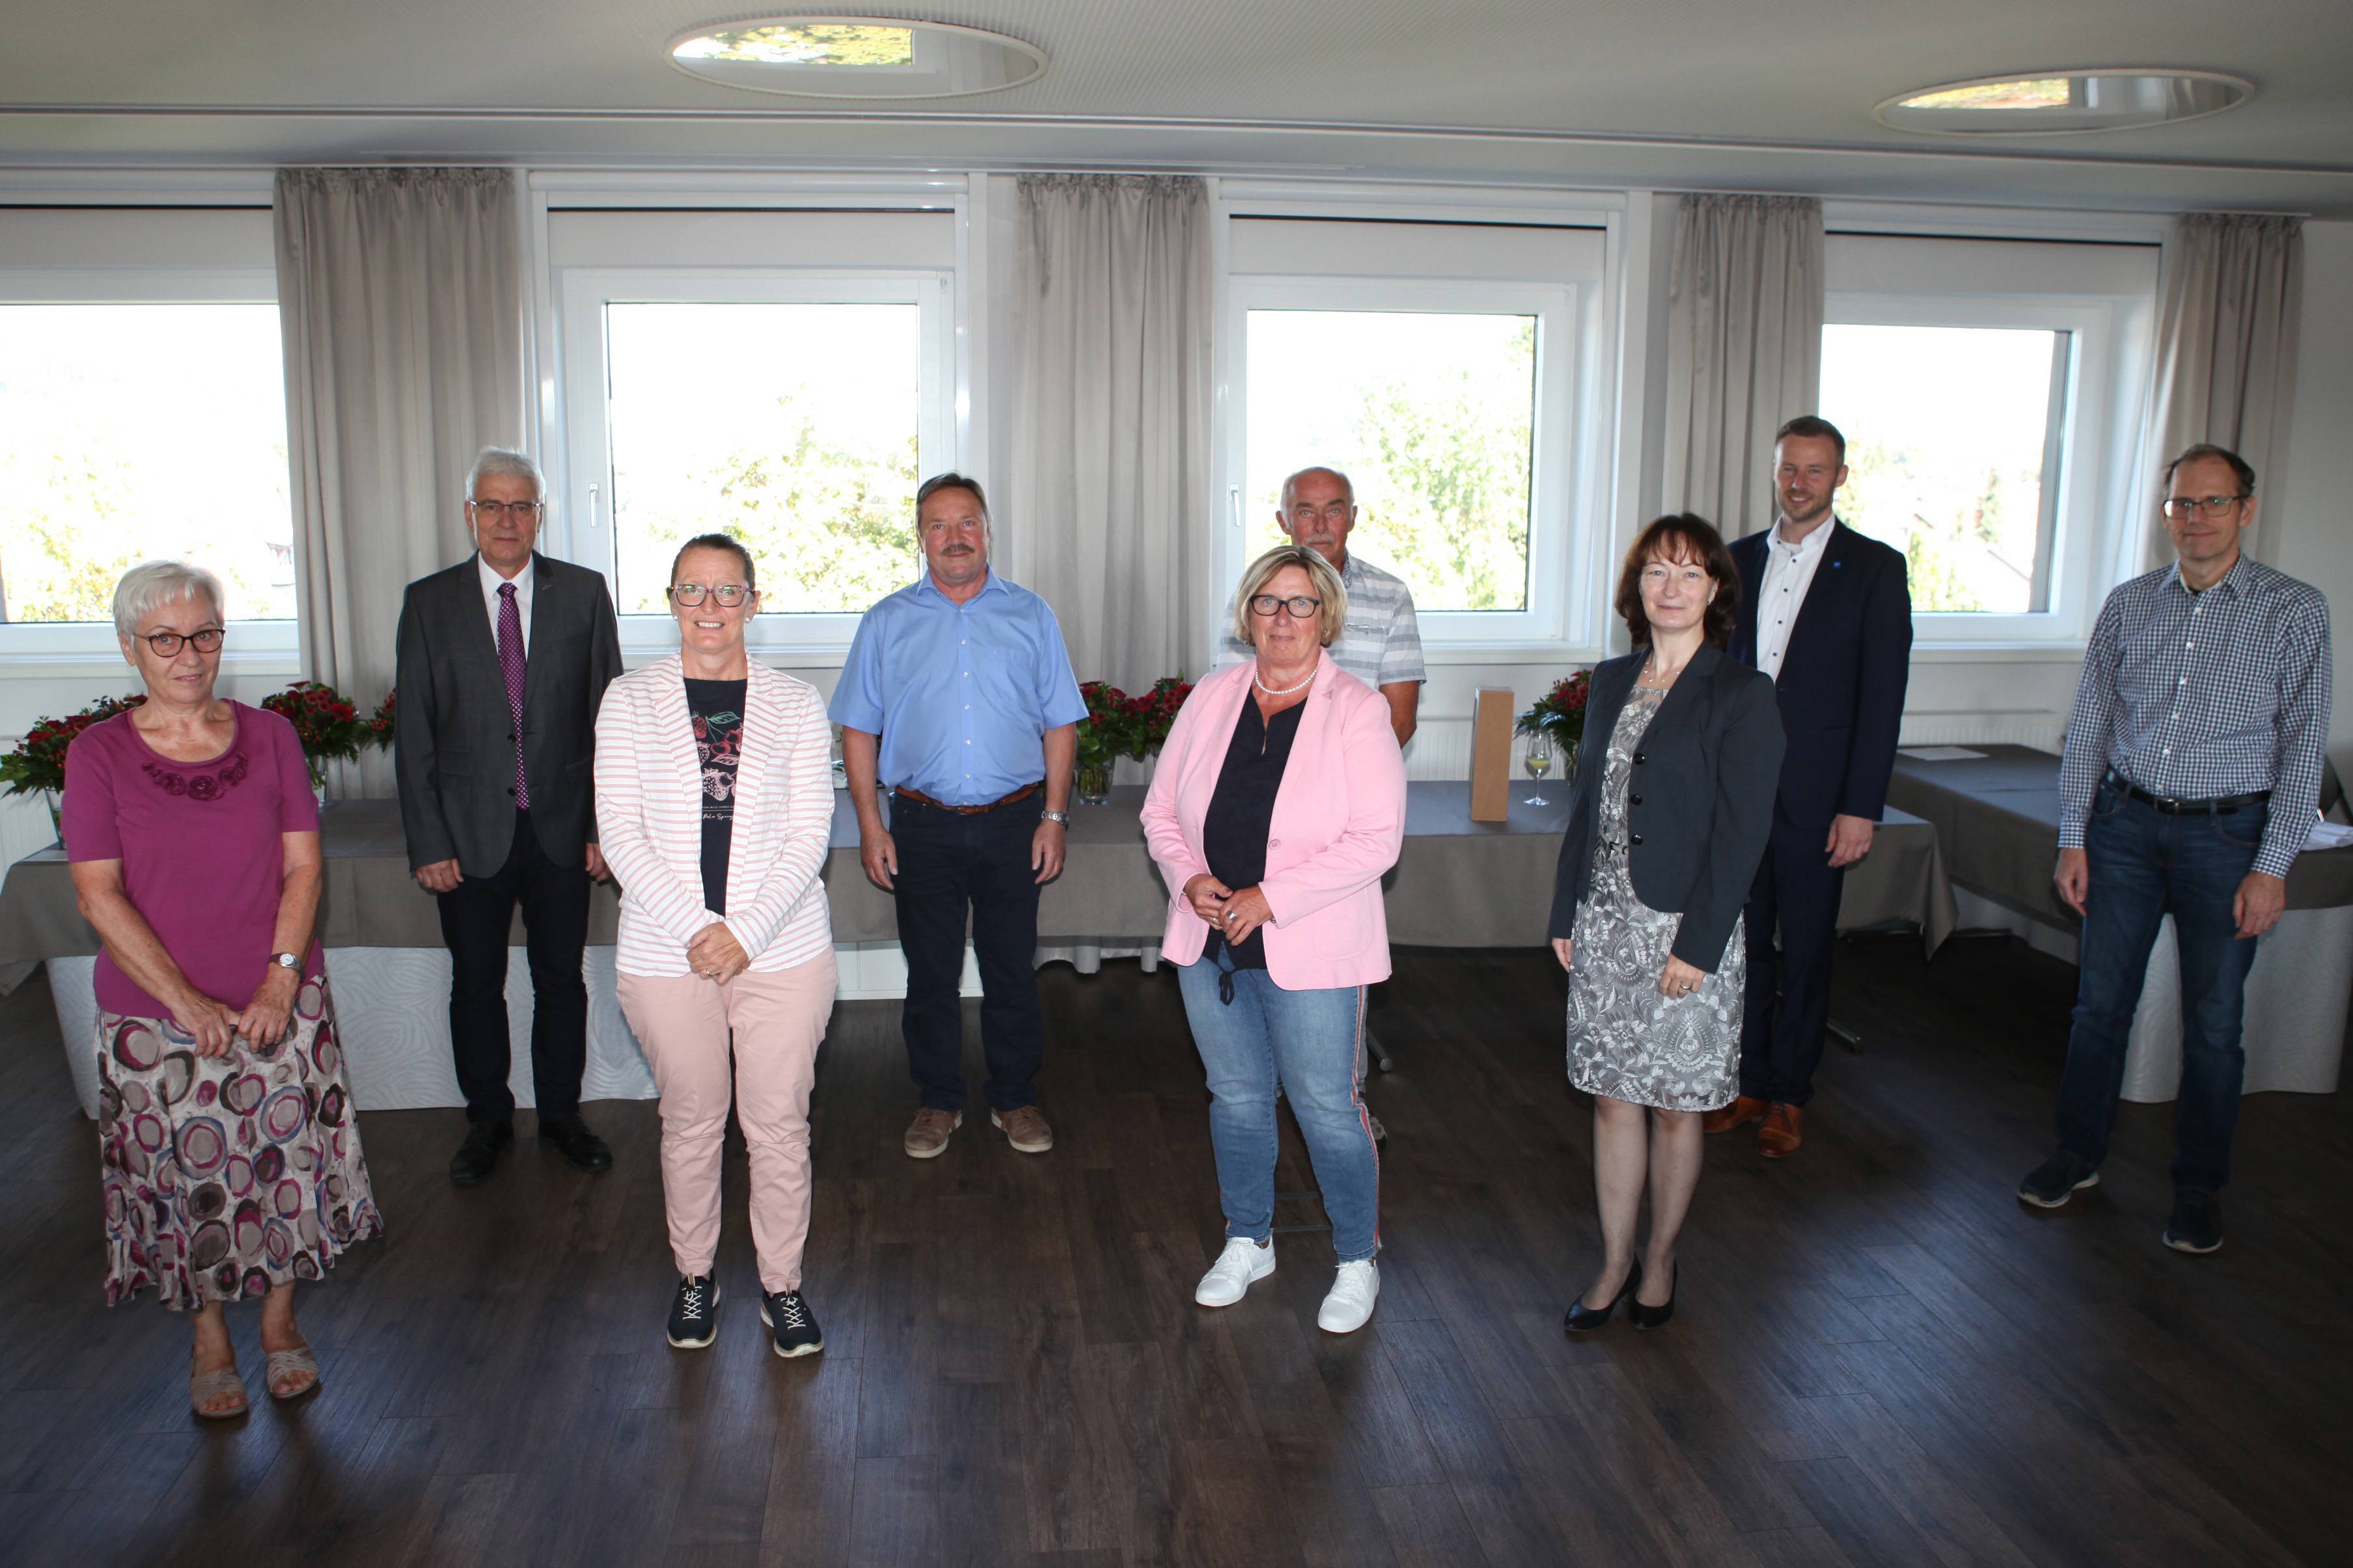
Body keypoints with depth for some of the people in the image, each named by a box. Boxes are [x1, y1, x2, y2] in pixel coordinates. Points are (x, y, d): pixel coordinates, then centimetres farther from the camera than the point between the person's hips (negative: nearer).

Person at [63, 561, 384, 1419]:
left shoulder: (269, 736, 1)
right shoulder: (98, 754, -4)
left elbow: (303, 866, -1)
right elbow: (97, 894, -8)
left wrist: (280, 980, -12)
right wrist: (186, 1001, -15)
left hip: (280, 1003, 1)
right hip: (157, 1016, -1)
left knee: (285, 1163, 8)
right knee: (187, 1180, 9)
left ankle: (280, 1321, 30)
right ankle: (210, 1340, 30)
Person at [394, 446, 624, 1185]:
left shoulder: (583, 592, 0)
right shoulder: (429, 602, 0)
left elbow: (608, 716, 1)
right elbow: (414, 735, -1)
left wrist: (605, 824, -3)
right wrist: (427, 842, -6)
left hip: (562, 826, 0)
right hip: (470, 833, 0)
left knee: (561, 979, 12)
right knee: (476, 984, 11)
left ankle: (562, 1114, 29)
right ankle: (487, 1120, 30)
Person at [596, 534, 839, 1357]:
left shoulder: (795, 703, 2)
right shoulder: (630, 700, 2)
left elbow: (808, 835, -3)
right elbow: (620, 833, -4)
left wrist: (746, 932, -14)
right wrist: (694, 926, -14)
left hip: (781, 949, 0)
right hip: (665, 951, 0)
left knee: (778, 1125, 7)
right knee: (691, 1122, 13)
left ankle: (782, 1283, 25)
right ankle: (693, 1275, 33)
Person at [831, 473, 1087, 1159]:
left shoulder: (1030, 615, 5)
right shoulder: (887, 622, 5)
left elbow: (1059, 725, 6)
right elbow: (859, 729, 5)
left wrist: (1054, 817, -1)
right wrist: (870, 825, -2)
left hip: (1013, 823, 0)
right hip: (924, 825, 0)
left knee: (1013, 969, 8)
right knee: (930, 973, 9)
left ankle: (1015, 1097, 24)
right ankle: (938, 1101, 25)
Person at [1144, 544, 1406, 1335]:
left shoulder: (1357, 710, -9)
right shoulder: (1211, 698, 5)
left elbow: (1375, 839, -16)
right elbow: (1161, 810, 9)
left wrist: (1270, 898, -19)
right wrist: (1189, 879, -10)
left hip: (1309, 951, -4)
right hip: (1211, 943, 4)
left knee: (1326, 1107, 4)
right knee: (1236, 1097, 17)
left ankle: (1358, 1261, 25)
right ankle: (1247, 1242, 36)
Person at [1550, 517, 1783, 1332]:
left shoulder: (1742, 695, -8)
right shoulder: (1610, 681, 9)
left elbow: (1743, 830, -11)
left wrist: (1698, 944, -15)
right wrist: (1565, 914, 9)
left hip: (1687, 931, -4)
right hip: (1605, 925, 5)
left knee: (1675, 1106, 8)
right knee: (1613, 1098, 10)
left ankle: (1661, 1258, 27)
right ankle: (1614, 1263, 24)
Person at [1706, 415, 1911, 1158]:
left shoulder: (1874, 568, -3)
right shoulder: (1740, 560, 8)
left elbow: (1882, 696, -6)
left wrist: (1861, 807, -11)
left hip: (1815, 796, -3)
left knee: (1805, 951, 8)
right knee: (1743, 943, 10)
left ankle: (1789, 1095, 22)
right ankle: (1749, 1082, 25)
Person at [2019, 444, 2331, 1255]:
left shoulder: (2295, 611, -4)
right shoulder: (2129, 605, 4)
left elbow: (2304, 745, -5)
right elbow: (2089, 725, 7)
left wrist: (2272, 866, -9)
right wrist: (2073, 837, 2)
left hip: (2227, 833, -2)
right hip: (2125, 826, 2)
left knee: (2212, 1022, 6)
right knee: (2100, 1001, 8)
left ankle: (2199, 1187, 22)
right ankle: (2078, 1155, 24)